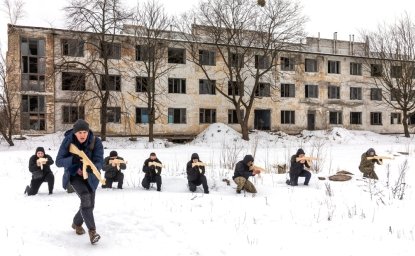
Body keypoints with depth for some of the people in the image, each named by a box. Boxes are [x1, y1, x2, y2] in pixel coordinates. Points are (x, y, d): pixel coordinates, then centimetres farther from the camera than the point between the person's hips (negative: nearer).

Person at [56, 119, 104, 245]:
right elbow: (59, 161, -19)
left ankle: (77, 223, 42)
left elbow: (99, 162, -24)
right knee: (85, 197, -27)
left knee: (90, 205, 11)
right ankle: (92, 230, -20)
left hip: (89, 176, 3)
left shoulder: (96, 142, -21)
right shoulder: (68, 141, -20)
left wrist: (90, 168, -46)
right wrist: (73, 160, -38)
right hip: (74, 174, -2)